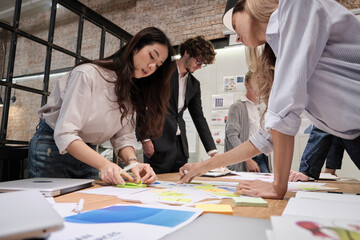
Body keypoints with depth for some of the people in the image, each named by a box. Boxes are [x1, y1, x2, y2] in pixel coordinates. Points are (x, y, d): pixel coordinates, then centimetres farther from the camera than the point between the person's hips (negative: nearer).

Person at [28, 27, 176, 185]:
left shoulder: (133, 92, 0)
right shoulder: (88, 74, -22)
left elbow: (124, 137, -7)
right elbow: (65, 134, -28)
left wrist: (132, 161, -27)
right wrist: (103, 164, -41)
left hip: (87, 154, 6)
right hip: (53, 148, -6)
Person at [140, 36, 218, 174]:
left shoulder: (194, 84, 15)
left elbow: (199, 117, 14)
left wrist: (213, 151, 8)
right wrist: (145, 138, -13)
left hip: (180, 145, 6)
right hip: (159, 145, -5)